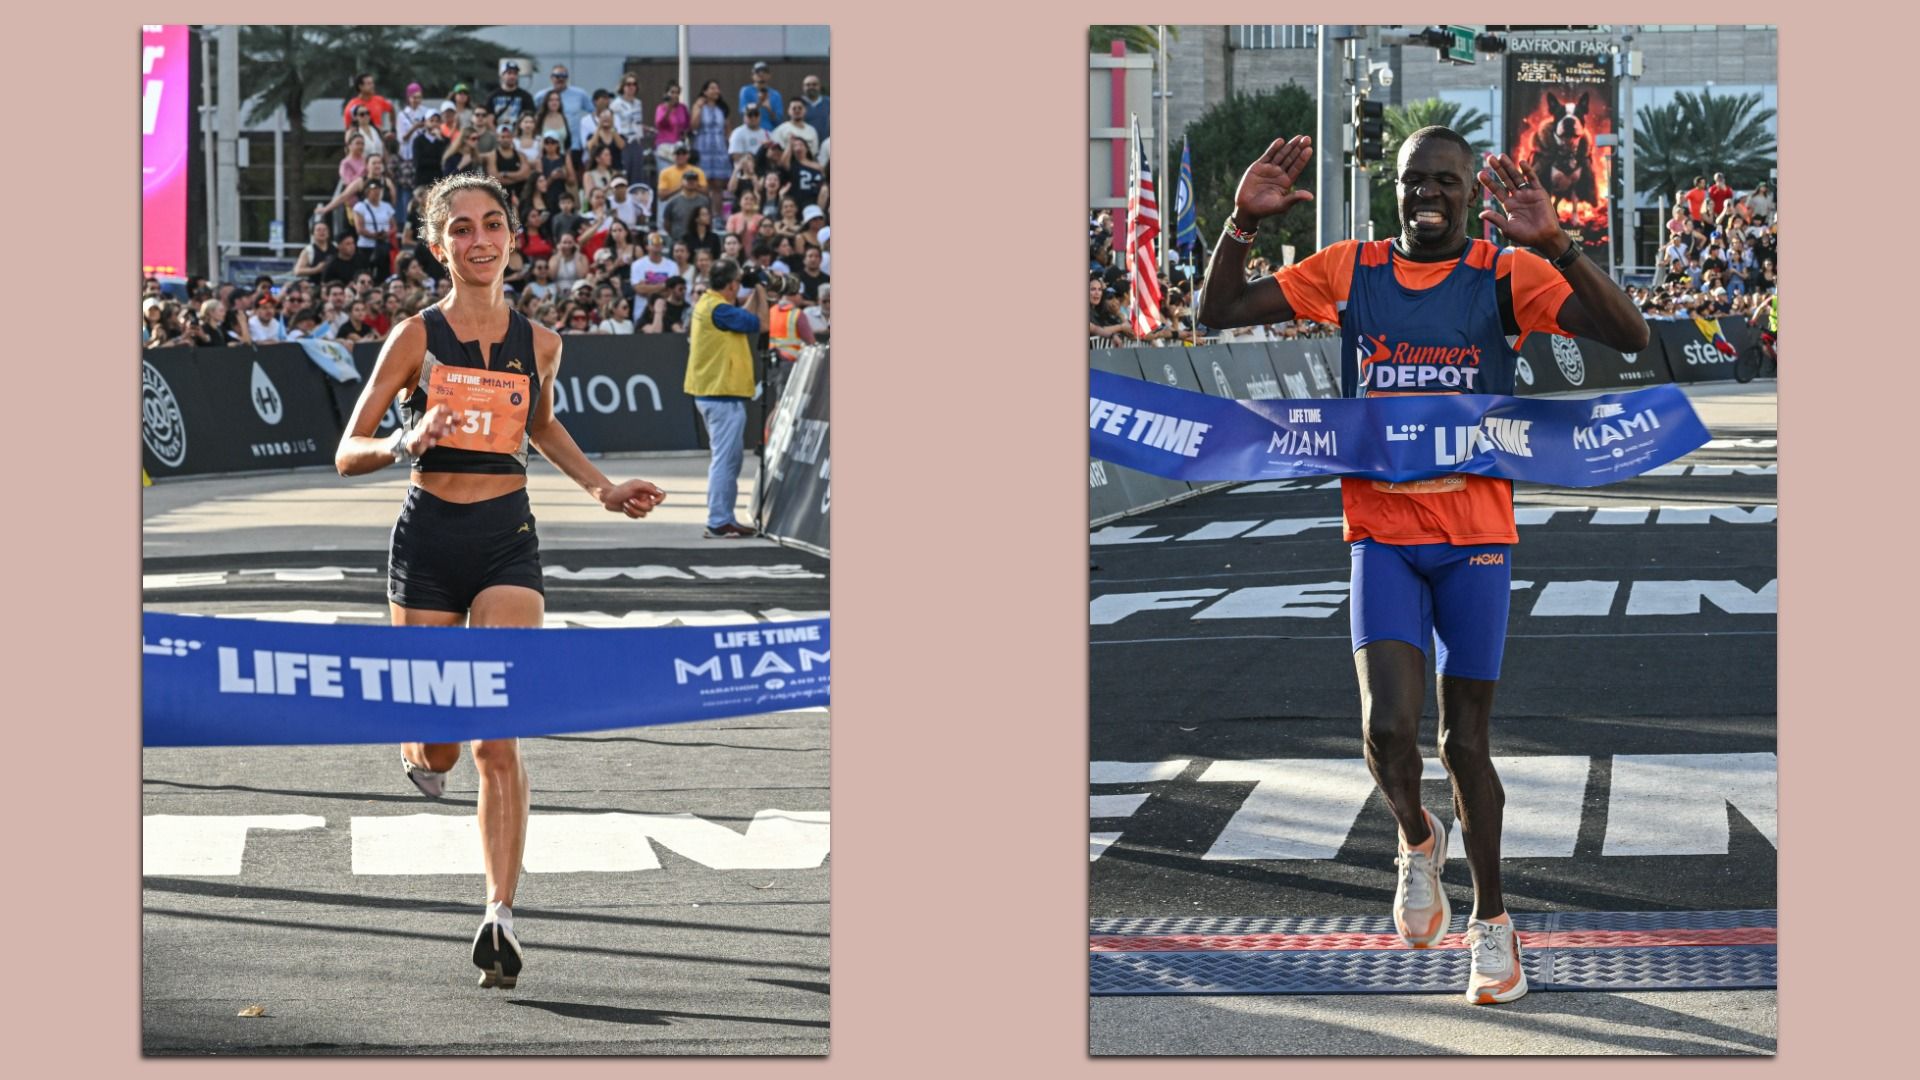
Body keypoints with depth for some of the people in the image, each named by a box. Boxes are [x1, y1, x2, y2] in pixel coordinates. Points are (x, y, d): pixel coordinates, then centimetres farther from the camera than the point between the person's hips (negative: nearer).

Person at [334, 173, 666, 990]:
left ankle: (501, 916, -12)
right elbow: (348, 454, -3)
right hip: (429, 538, -1)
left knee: (497, 738, -13)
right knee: (440, 752, 5)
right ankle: (420, 745, 43)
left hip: (507, 539, 1)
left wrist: (601, 488, 14)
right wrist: (408, 442, -23)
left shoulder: (538, 343, 5)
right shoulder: (416, 337, -4)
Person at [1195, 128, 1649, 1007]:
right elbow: (1219, 312, 7)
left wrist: (1553, 244, -28)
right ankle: (1416, 840, 19)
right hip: (1382, 534, 1)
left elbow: (1629, 335, -16)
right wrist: (1242, 221, -10)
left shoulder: (1504, 277, -5)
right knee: (1389, 728, -15)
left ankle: (1491, 922, 22)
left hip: (1475, 537, -1)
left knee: (1464, 743, 4)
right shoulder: (1350, 272, 3)